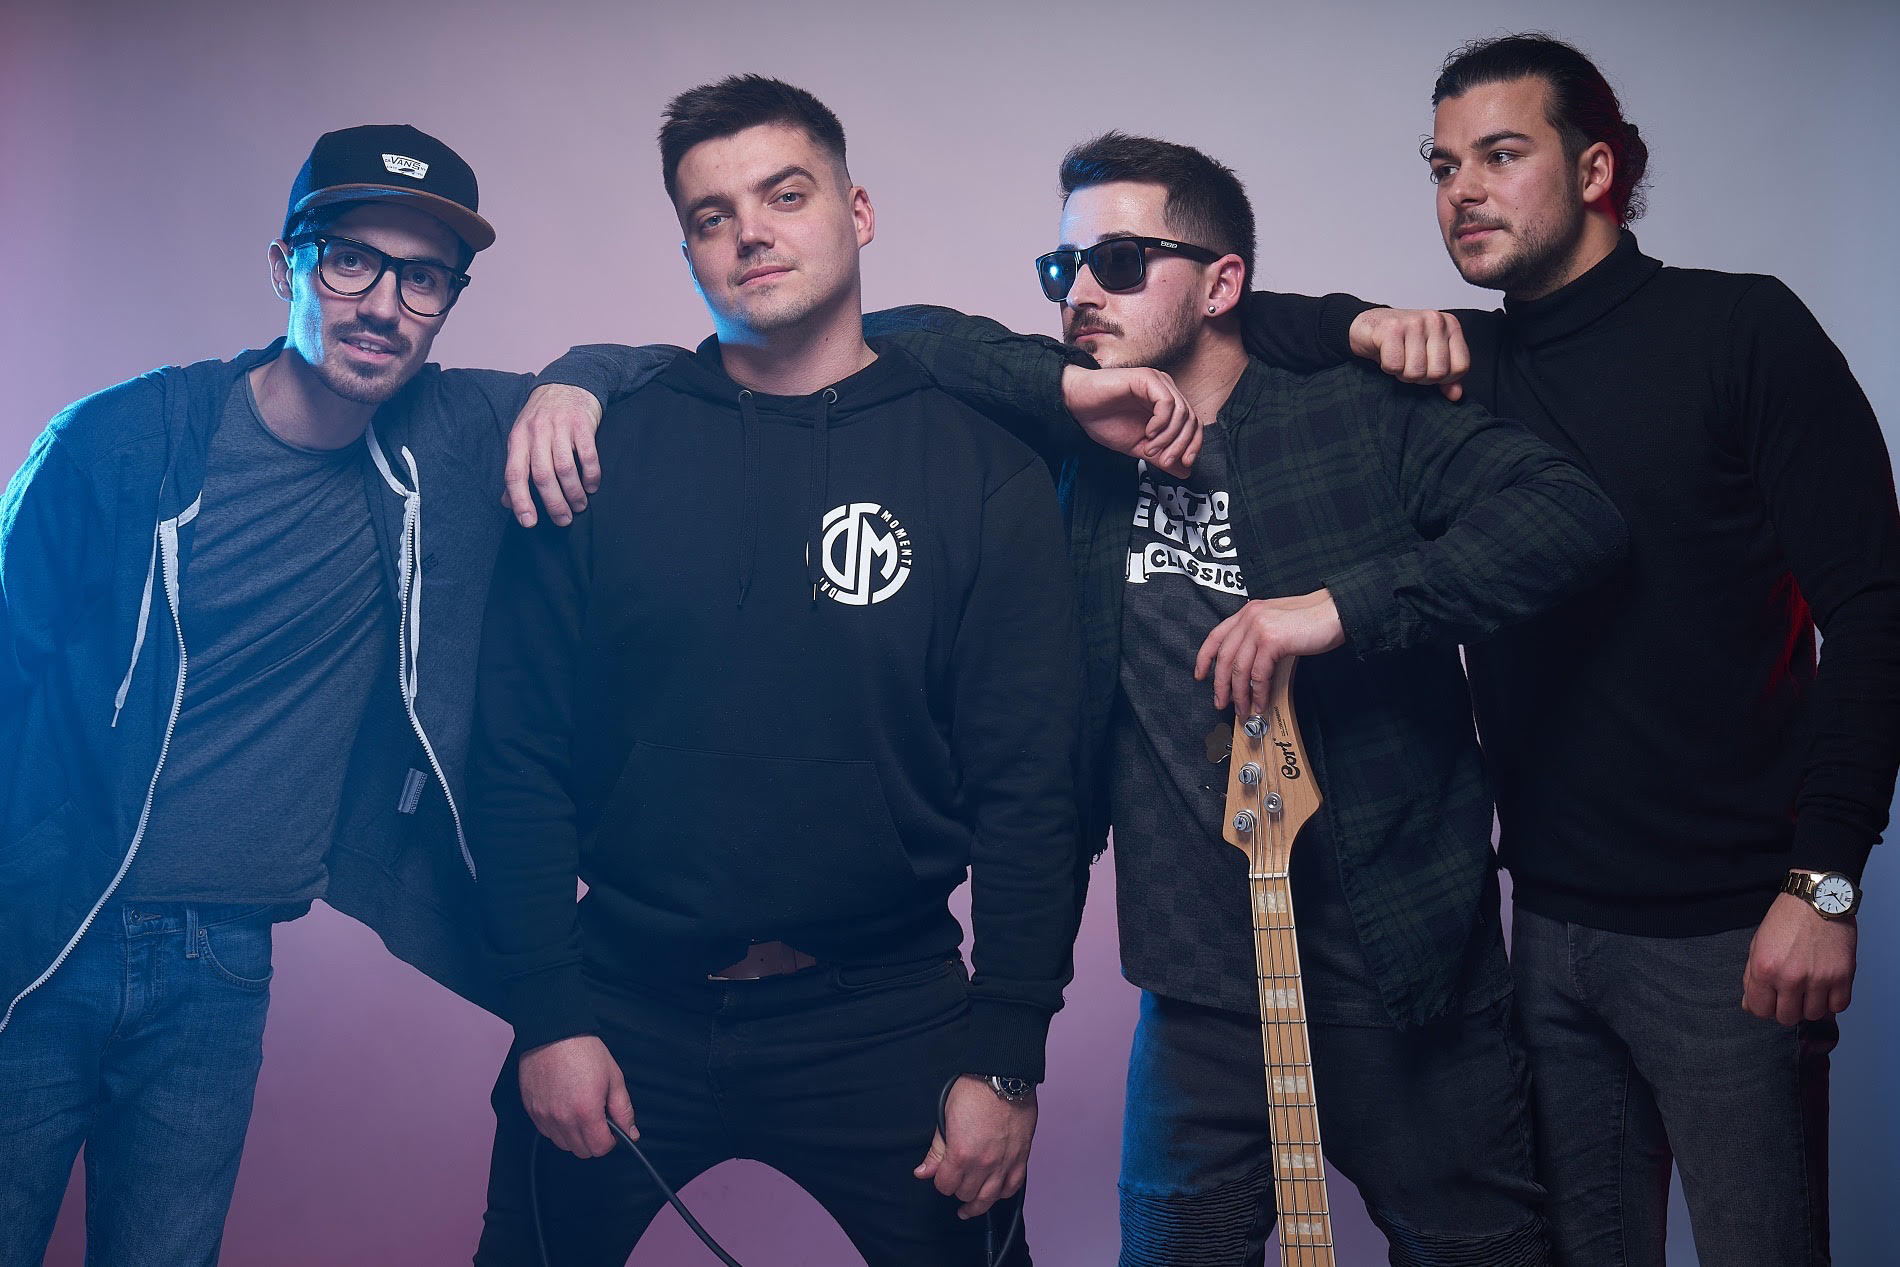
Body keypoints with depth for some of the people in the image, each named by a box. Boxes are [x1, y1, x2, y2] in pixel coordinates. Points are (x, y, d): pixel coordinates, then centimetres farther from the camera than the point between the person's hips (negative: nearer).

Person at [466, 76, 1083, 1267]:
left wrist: (1005, 1058, -8)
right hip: (625, 1005, 2)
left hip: (882, 1015, -1)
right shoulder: (600, 450, 0)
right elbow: (522, 753, 1)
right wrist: (548, 1013, -5)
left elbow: (1028, 788, -5)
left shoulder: (984, 471, -3)